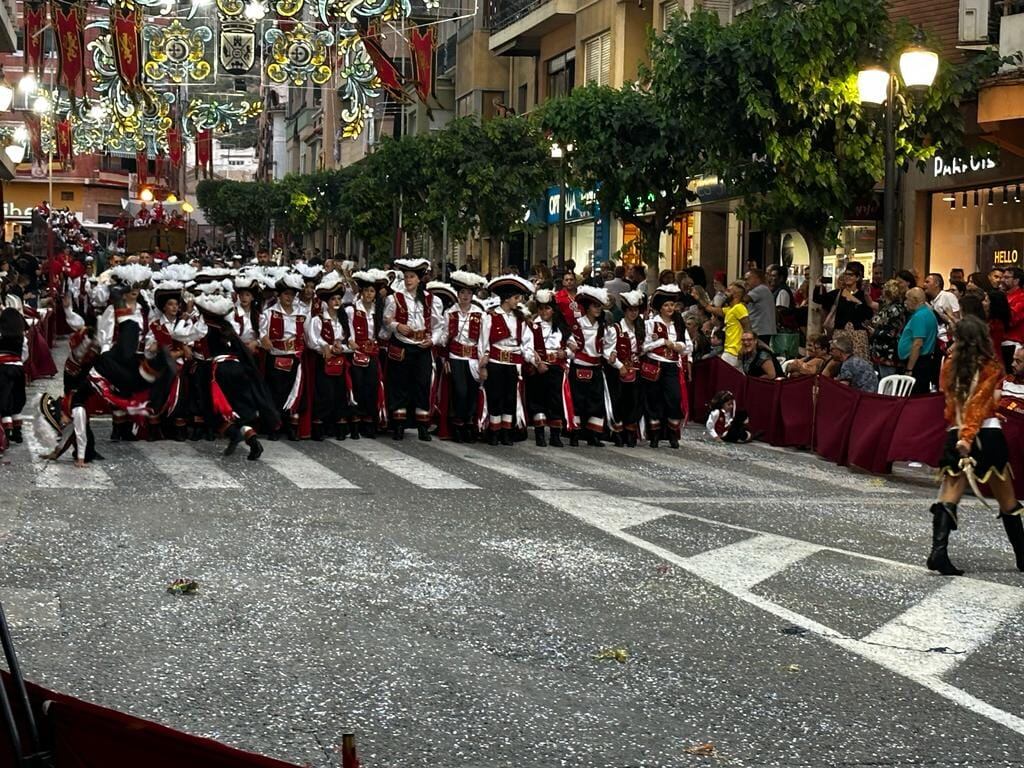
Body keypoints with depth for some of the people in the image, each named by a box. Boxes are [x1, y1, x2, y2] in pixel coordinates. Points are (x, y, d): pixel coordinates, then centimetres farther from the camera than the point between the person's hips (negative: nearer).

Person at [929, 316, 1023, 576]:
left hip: (956, 435, 2)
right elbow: (979, 403, -11)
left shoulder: (949, 366, 5)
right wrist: (968, 437, -18)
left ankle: (938, 550, -20)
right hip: (986, 435, -2)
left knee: (948, 500, -1)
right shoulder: (991, 367, -3)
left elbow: (950, 402, 6)